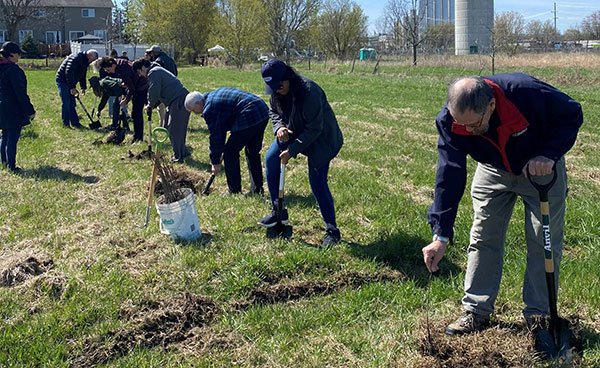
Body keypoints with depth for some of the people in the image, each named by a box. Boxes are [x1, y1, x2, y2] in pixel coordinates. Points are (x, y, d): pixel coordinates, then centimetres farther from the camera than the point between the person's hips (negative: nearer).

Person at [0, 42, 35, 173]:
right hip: (13, 110, -9)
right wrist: (30, 110, -16)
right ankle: (11, 166, 3)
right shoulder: (13, 69, -19)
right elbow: (20, 93, -21)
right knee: (13, 137, -2)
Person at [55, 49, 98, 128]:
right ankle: (65, 124, -2)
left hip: (69, 83, 9)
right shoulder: (76, 58, -22)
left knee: (72, 104, 8)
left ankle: (75, 123, 9)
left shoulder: (85, 62, 9)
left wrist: (83, 88, 12)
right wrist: (72, 87, -28)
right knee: (66, 103, -8)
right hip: (62, 80, -9)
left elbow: (82, 76, 20)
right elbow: (68, 72, -28)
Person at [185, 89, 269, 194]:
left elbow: (215, 136, -3)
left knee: (230, 152, 1)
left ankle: (235, 192, 5)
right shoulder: (213, 95, 23)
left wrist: (215, 162, 5)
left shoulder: (209, 109, -7)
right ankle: (257, 190, 25)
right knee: (253, 152, 20)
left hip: (249, 118, -10)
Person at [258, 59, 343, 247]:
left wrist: (292, 150, -25)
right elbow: (274, 111, 9)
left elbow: (314, 129, -29)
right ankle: (278, 212, 15)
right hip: (293, 132, 8)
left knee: (317, 182, -11)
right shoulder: (277, 91, -10)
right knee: (271, 160, 2)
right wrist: (279, 127, -14)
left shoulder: (309, 91, -33)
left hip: (320, 138, -8)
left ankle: (332, 230, 2)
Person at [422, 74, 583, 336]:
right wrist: (441, 235, -28)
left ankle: (538, 314, 12)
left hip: (540, 169, -2)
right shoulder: (449, 121, -29)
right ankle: (477, 311, 11)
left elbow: (572, 114, -19)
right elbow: (449, 176, -25)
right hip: (493, 171, 2)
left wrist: (549, 155, -33)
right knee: (483, 238, 0)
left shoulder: (528, 93, -39)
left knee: (544, 242, -1)